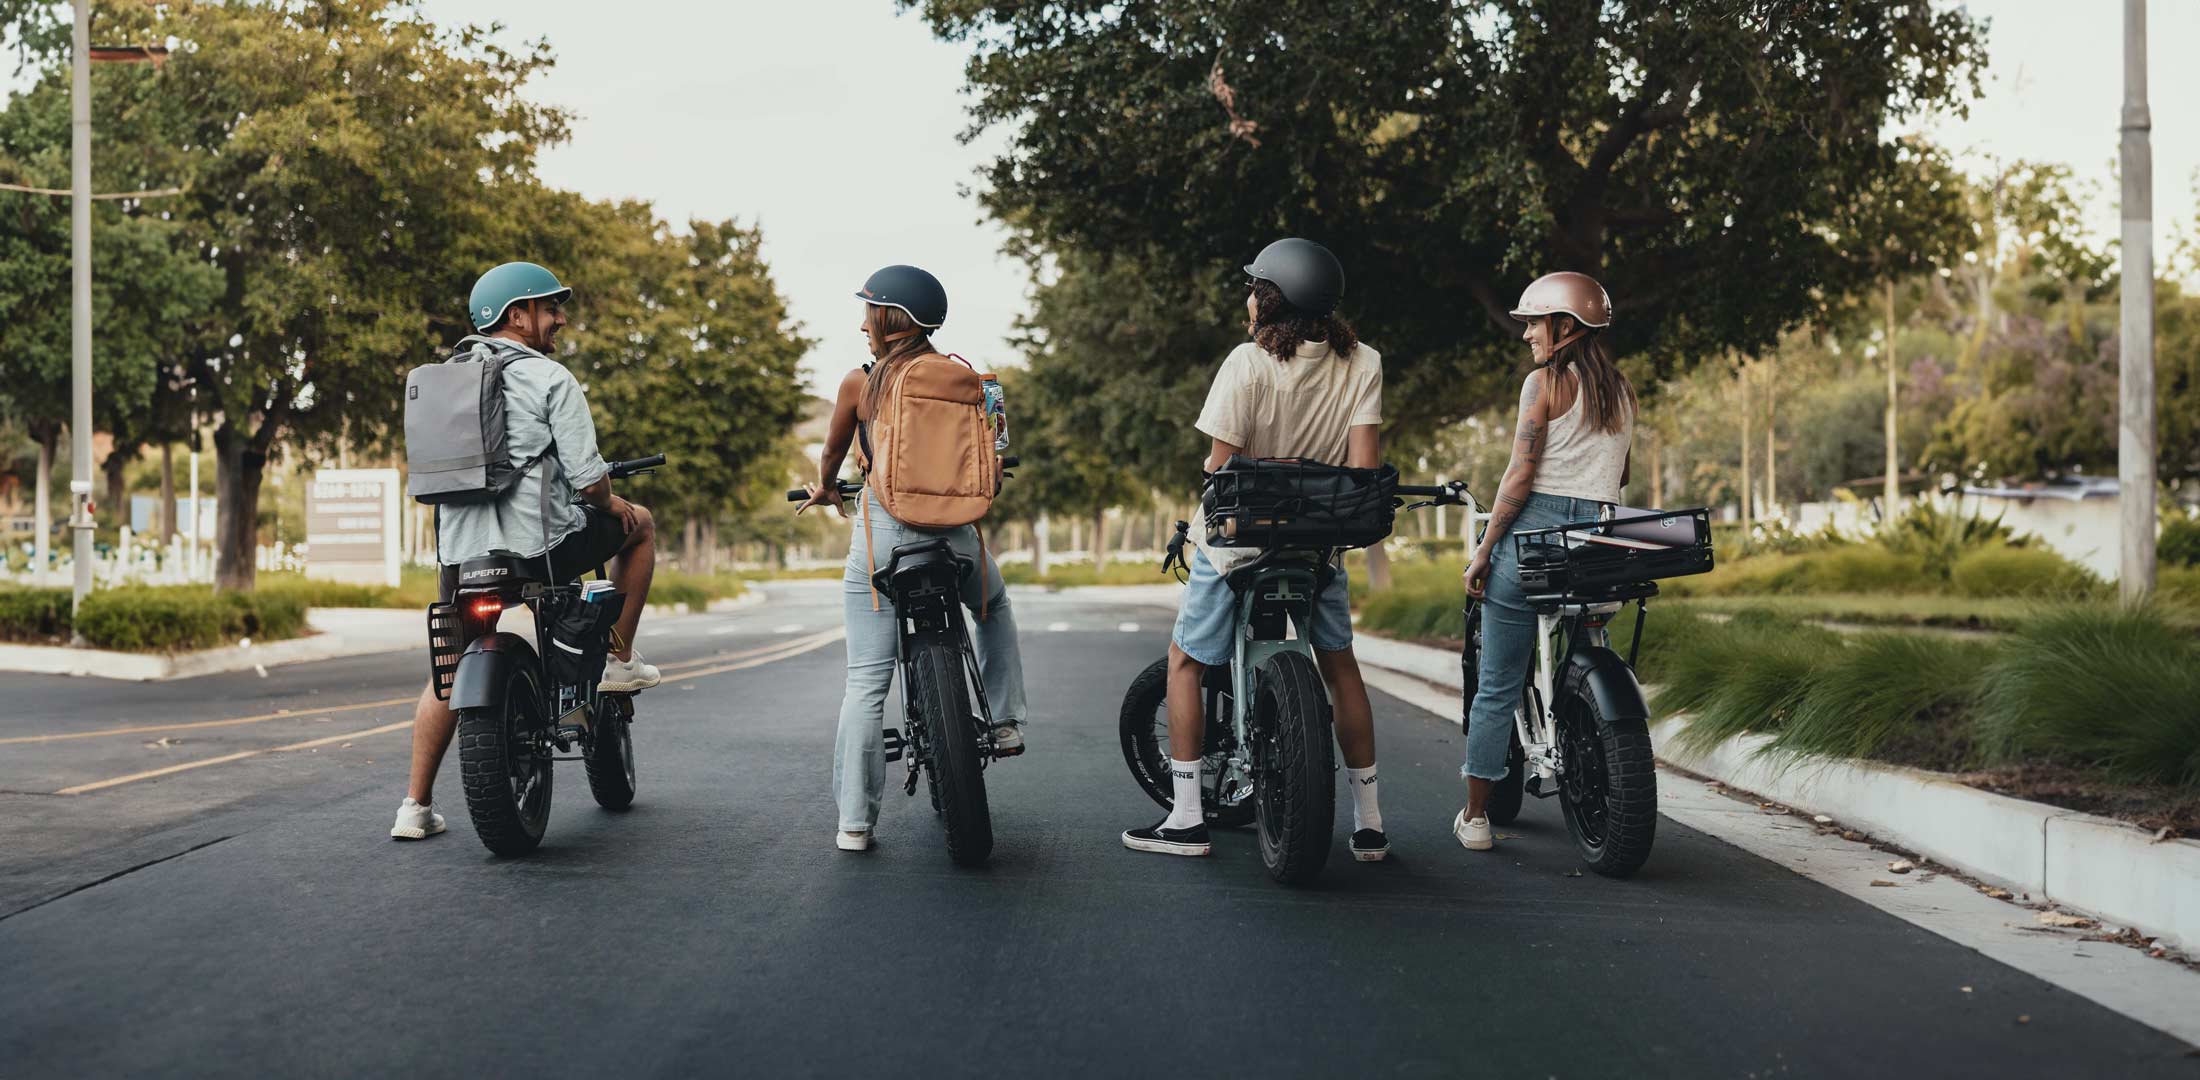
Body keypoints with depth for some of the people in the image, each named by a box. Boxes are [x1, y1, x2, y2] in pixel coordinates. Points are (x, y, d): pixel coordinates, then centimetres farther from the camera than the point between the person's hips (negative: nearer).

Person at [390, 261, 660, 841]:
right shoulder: (550, 378, -7)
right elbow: (586, 475, -13)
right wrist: (610, 505, 9)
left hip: (460, 547, 6)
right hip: (540, 543, -6)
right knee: (639, 525, 20)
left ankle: (416, 805, 14)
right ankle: (620, 659, 21)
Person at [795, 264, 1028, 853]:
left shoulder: (860, 382, -1)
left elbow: (831, 454, 14)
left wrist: (825, 489, 36)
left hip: (882, 533, -2)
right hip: (956, 533, 2)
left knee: (866, 681, 2)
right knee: (996, 606, 35)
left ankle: (854, 821, 1)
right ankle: (1006, 721, 28)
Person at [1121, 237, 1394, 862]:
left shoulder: (1249, 363, -17)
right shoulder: (1363, 364, -5)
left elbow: (1222, 464, -17)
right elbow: (1364, 466, -12)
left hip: (1241, 535, -4)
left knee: (1185, 662, 10)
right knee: (1339, 666, 17)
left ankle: (1186, 818, 6)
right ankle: (1369, 823, 17)